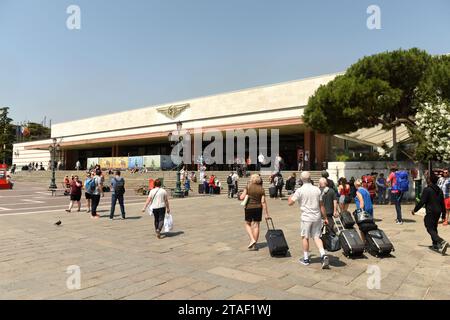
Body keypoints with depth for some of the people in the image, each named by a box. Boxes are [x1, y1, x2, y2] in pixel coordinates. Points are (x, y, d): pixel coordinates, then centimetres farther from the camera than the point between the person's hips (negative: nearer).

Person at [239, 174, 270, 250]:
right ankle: (254, 245, 13)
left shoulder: (248, 187, -6)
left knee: (248, 224, 16)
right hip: (258, 208, 2)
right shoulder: (261, 189, -2)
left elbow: (242, 197, -11)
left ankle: (252, 240, -1)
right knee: (256, 225, 8)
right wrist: (266, 214, -4)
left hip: (249, 208, -2)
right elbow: (263, 202, -6)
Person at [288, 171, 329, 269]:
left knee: (305, 237, 10)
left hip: (306, 217, -4)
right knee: (316, 237, 10)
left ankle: (306, 259, 18)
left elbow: (290, 203, -7)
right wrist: (325, 217, 13)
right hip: (317, 217, 4)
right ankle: (323, 255, -7)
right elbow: (321, 205, 6)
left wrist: (291, 196, 14)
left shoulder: (300, 190, -10)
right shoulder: (317, 189, 3)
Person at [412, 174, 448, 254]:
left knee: (430, 229, -7)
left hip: (430, 212, -8)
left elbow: (422, 202, -16)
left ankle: (442, 242, -26)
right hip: (438, 212, 8)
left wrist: (415, 210, -5)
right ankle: (435, 245, 26)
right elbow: (442, 203, 14)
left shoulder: (427, 190, -14)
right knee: (434, 228, 20)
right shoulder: (440, 191, 11)